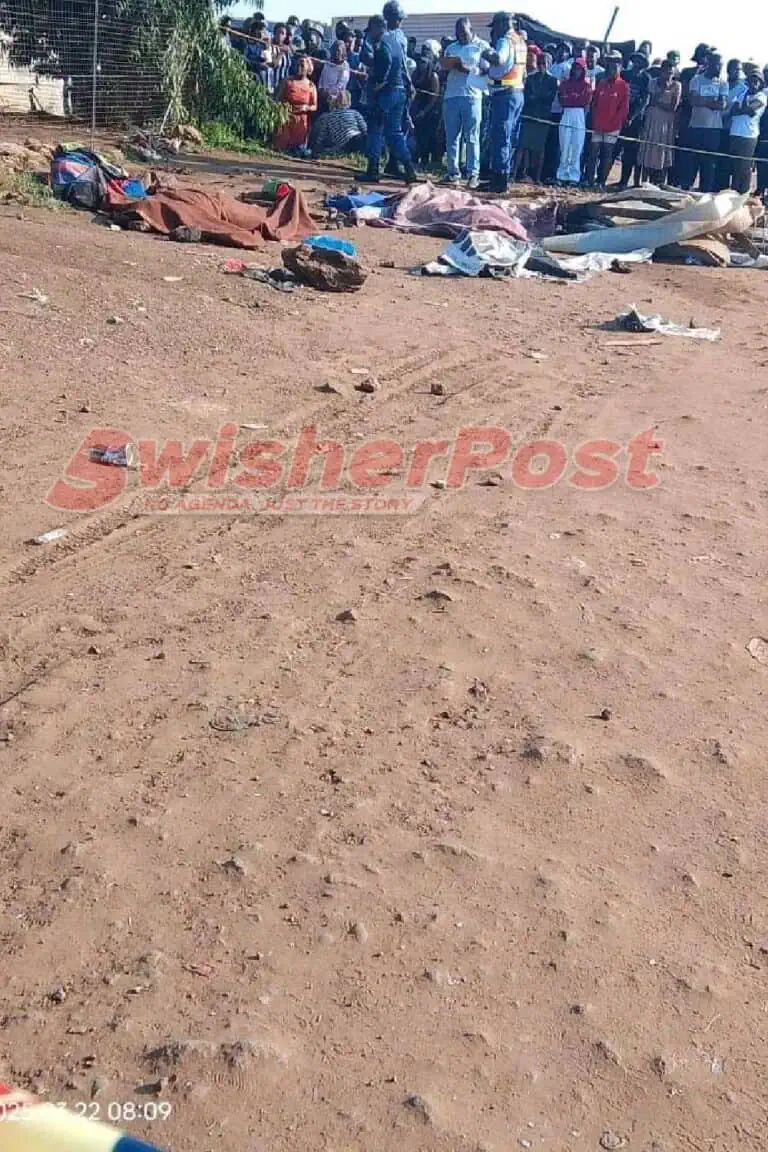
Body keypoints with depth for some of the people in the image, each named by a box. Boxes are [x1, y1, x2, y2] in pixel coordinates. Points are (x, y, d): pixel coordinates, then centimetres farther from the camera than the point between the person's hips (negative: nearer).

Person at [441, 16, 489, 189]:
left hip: (472, 97, -4)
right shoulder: (451, 48, 21)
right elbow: (443, 66, 14)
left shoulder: (482, 46, 8)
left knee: (471, 138, -5)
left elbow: (486, 70, -1)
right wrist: (453, 63, -7)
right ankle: (453, 172, 7)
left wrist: (467, 69, -14)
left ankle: (473, 174, -5)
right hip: (451, 96, 4)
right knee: (451, 137, 2)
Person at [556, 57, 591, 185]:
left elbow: (586, 101, -1)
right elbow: (561, 99, 6)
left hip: (580, 117, -2)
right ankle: (562, 175, -2)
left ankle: (574, 177, -5)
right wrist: (577, 98, -1)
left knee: (576, 149, -5)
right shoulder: (565, 83, 15)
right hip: (566, 116, 2)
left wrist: (569, 98, 2)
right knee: (564, 148, -4)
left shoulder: (586, 85, 9)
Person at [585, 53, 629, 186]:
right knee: (593, 153, -1)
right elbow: (594, 104, 12)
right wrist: (594, 121, 1)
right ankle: (589, 180, 2)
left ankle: (602, 181, 2)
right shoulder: (601, 83, 11)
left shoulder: (623, 86, 0)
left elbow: (624, 108, -3)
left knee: (607, 155, 0)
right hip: (598, 126, 3)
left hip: (612, 128, -3)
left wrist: (616, 123, -10)